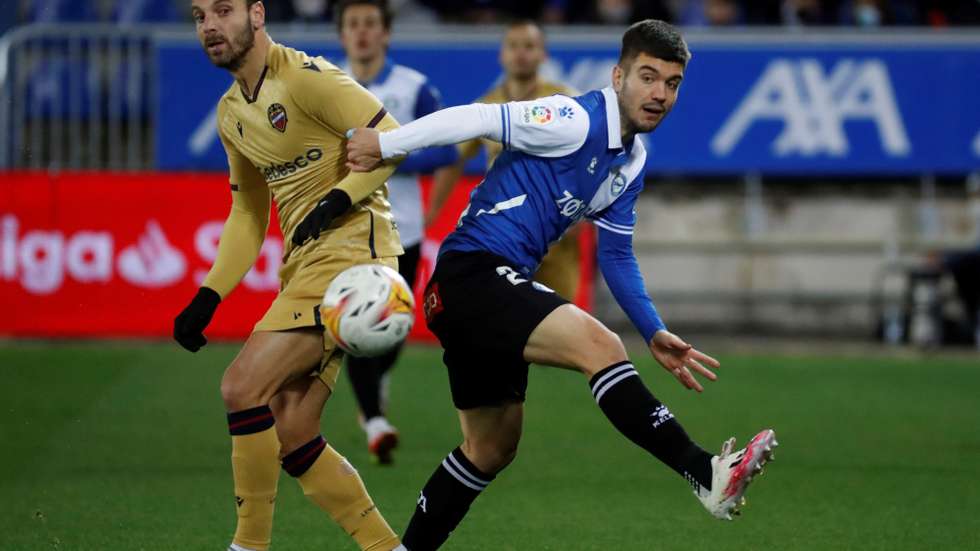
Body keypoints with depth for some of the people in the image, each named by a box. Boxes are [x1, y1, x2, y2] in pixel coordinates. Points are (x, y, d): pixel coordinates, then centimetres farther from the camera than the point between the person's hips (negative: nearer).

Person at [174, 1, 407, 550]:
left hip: (351, 251, -9)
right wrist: (207, 299, 15)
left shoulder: (305, 77, -12)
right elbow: (248, 215, 23)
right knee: (292, 441, 5)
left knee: (243, 385, -19)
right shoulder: (231, 113, 15)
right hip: (304, 260, 9)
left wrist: (338, 200, -25)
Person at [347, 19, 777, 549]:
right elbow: (480, 118, -18)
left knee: (491, 448, 17)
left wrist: (655, 333, 16)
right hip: (473, 272, -10)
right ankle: (708, 476, -33)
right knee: (598, 345, -27)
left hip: (495, 288, 11)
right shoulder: (577, 122, -15)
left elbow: (616, 255, 22)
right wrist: (384, 143, -19)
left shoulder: (632, 162, 14)